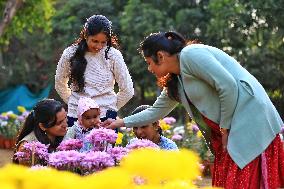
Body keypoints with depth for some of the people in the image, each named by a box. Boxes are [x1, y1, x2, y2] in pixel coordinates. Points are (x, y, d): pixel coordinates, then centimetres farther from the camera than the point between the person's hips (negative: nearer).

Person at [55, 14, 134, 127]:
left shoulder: (113, 55, -4)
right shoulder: (70, 54, 0)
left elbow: (127, 91, 4)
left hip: (106, 118, -1)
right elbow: (60, 84, 16)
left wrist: (110, 108, 8)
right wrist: (73, 103, 12)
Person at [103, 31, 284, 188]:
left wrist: (225, 129, -10)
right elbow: (157, 110, 32)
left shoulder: (190, 55, -12)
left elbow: (228, 86, -17)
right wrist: (122, 122, 35)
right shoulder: (174, 81, 17)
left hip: (251, 122, -9)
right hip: (227, 128, 10)